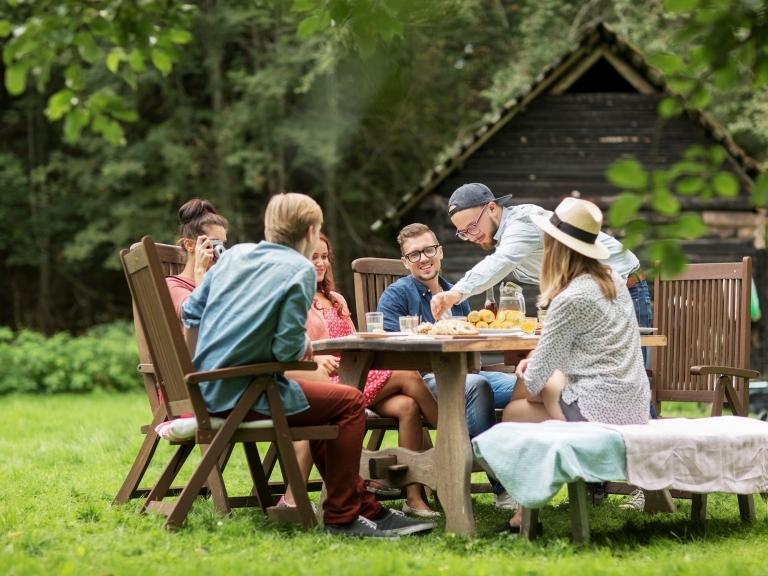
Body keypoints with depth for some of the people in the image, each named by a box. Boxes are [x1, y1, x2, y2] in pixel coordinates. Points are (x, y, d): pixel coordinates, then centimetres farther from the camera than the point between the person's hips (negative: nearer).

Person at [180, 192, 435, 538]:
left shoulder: (235, 253, 11)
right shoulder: (299, 269, -10)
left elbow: (190, 313, 14)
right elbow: (288, 348, -17)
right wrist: (306, 346, 4)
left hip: (209, 388, 9)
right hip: (243, 393, -9)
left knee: (321, 399, 24)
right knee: (351, 402, 0)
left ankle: (367, 510, 25)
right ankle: (342, 516, 4)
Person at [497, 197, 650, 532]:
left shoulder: (572, 299, -20)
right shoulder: (610, 278, 8)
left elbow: (542, 365, -11)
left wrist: (530, 381, 10)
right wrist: (536, 364, 11)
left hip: (601, 411, -9)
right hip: (633, 406, 9)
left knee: (514, 414, 7)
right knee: (548, 382, 26)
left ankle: (525, 515, 9)